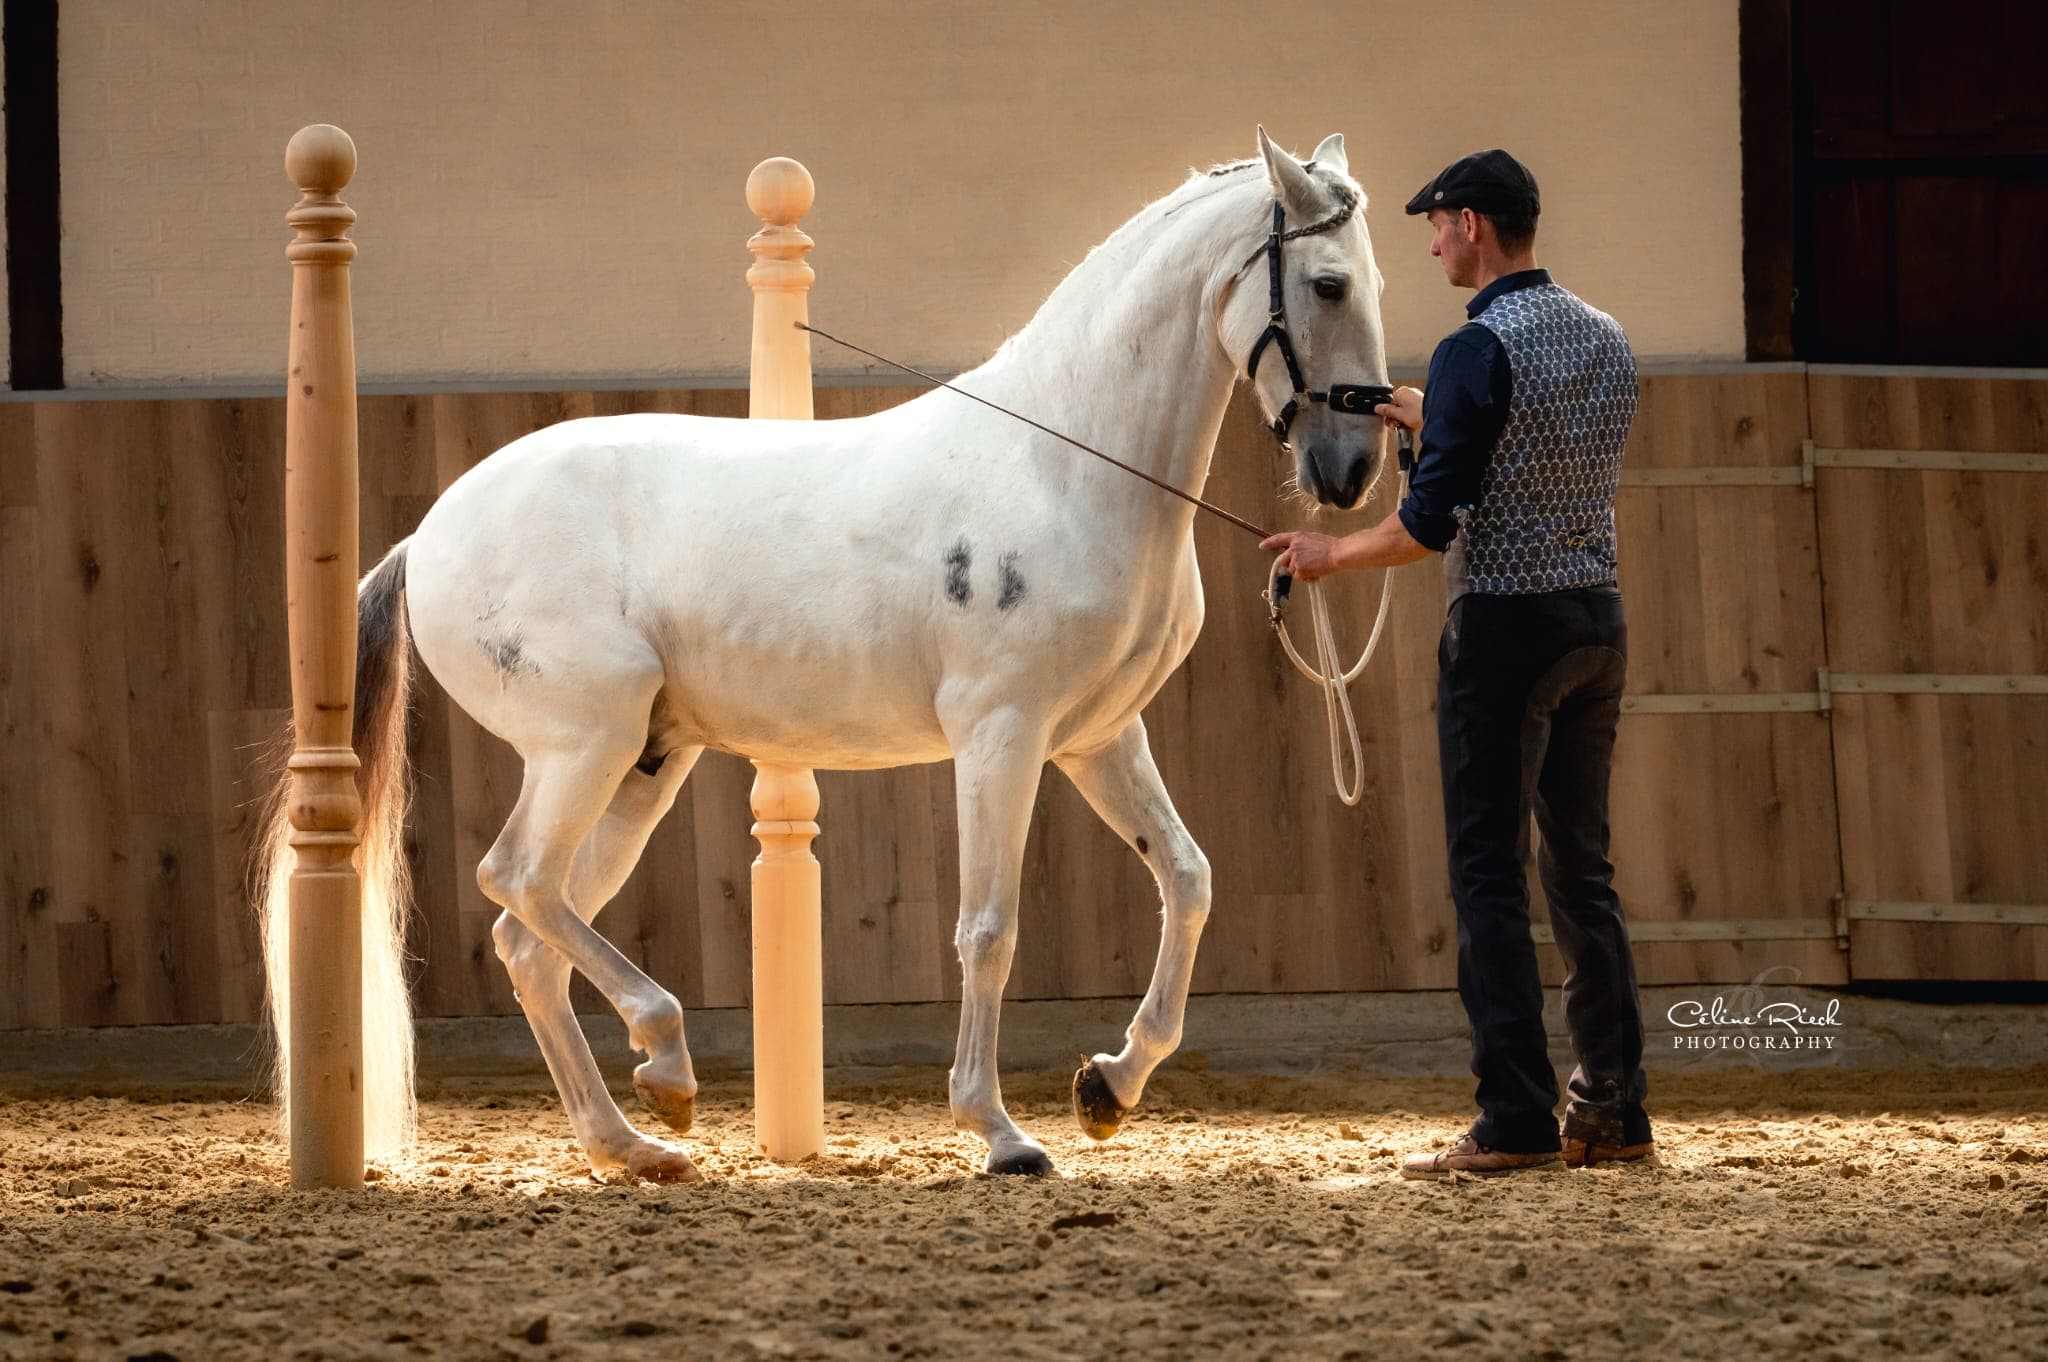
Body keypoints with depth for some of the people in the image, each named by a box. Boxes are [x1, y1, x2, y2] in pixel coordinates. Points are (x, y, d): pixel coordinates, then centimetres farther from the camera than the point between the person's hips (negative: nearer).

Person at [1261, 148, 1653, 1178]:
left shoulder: (1478, 351, -15)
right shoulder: (1606, 340, 10)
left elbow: (1431, 524, -17)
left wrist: (1332, 554, -1)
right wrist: (1435, 424, 25)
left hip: (1504, 627, -8)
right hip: (1599, 617, 8)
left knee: (1489, 876, -4)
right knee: (1581, 870, 13)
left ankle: (1517, 1121, -8)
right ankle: (1613, 1112, 14)